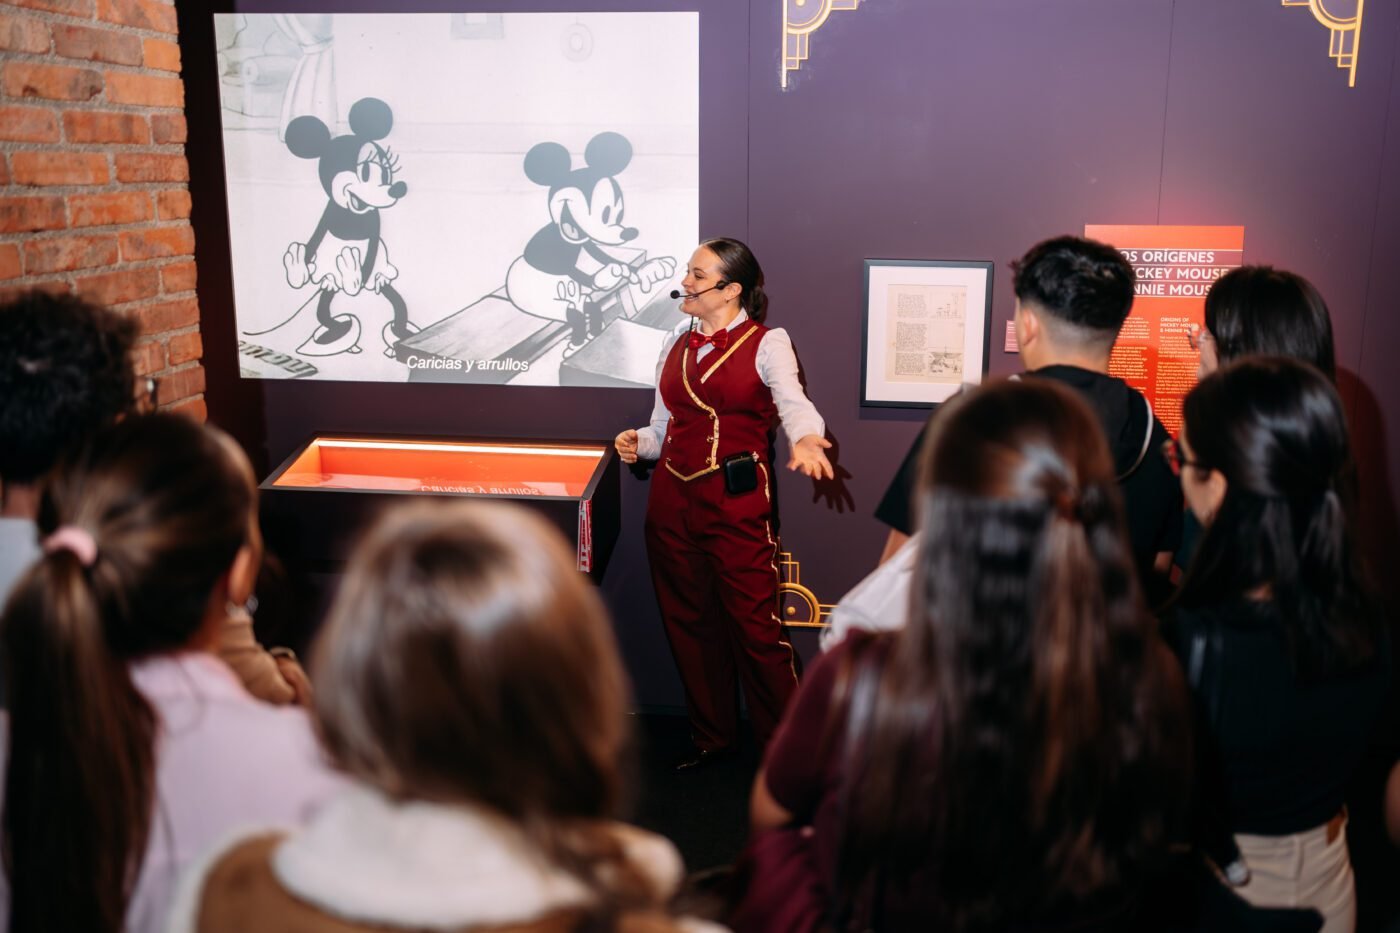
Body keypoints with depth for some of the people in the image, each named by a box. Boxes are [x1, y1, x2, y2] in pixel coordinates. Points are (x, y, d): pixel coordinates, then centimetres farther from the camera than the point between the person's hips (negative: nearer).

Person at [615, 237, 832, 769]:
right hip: (672, 500, 6)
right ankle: (711, 735, 28)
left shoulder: (767, 343, -2)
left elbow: (793, 403, -18)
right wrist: (639, 444, -4)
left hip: (738, 502, -5)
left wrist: (806, 442, -40)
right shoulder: (677, 348, 15)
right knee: (688, 622, 12)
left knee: (756, 625, -5)